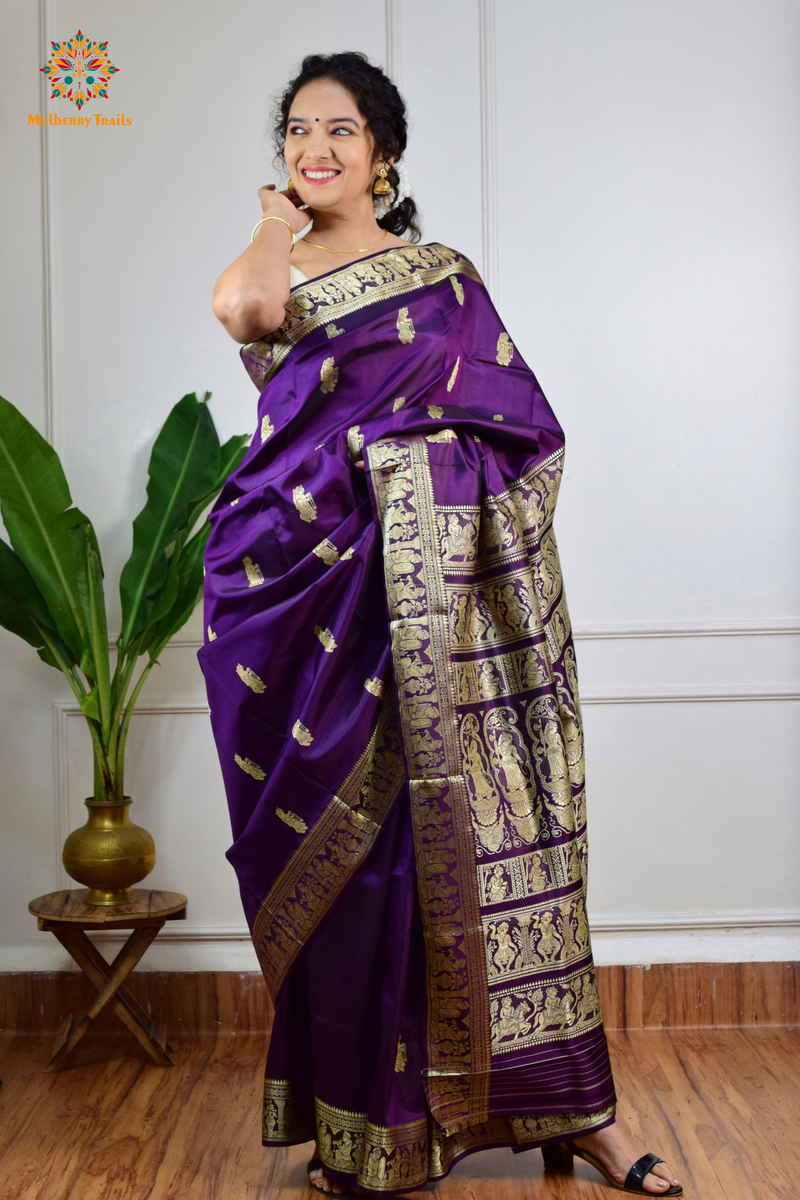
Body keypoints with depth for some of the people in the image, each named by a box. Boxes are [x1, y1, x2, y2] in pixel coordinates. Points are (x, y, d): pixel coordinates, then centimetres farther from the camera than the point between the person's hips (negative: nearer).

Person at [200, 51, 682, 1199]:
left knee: (461, 829, -1)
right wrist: (279, 223, 6)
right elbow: (242, 308, -11)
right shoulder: (272, 270, 14)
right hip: (320, 600, 2)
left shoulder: (438, 276, 9)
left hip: (425, 589, -1)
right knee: (347, 845, 3)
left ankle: (572, 1102, 10)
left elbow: (526, 428, 4)